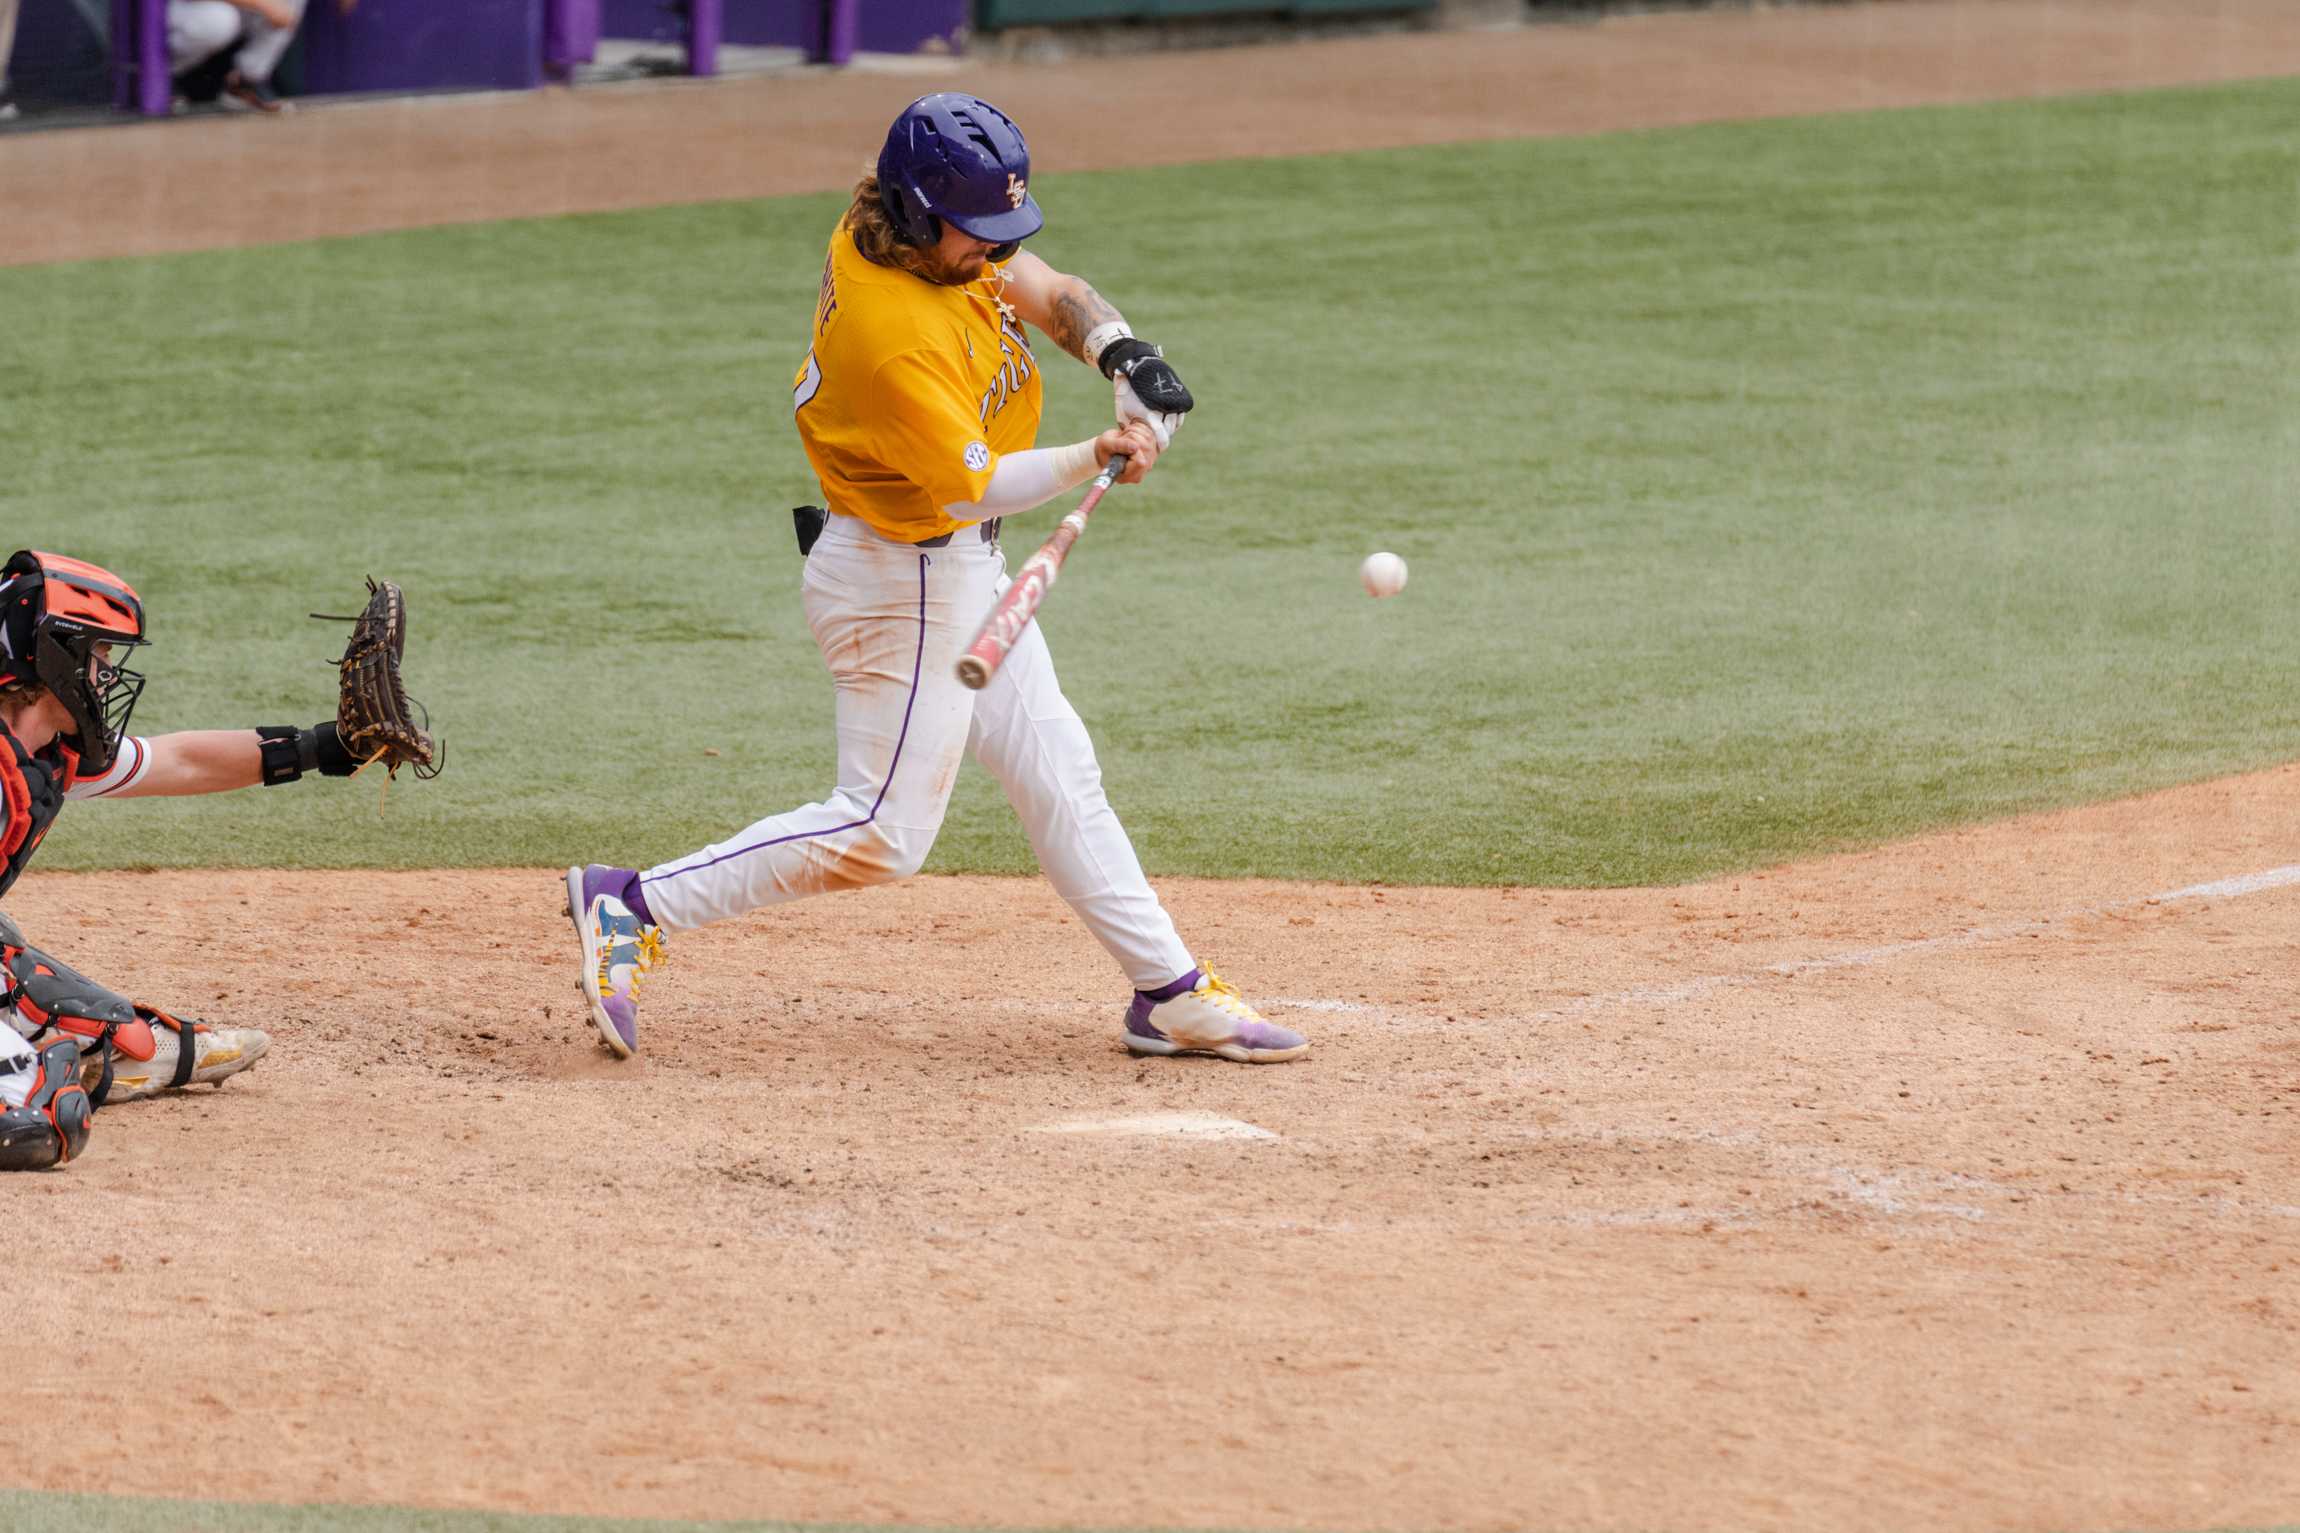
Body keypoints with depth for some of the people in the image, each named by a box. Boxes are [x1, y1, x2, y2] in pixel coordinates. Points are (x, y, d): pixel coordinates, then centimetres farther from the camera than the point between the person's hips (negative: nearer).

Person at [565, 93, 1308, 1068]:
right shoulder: (894, 341, -31)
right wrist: (1098, 457, -34)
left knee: (1057, 776, 15)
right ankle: (636, 906, -3)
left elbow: (1051, 294, 4)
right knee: (882, 833, -6)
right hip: (906, 578, -10)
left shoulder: (943, 240, -5)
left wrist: (1123, 355, -14)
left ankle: (1171, 995, 24)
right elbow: (974, 487, -28)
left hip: (960, 570, 10)